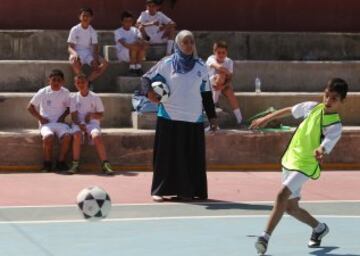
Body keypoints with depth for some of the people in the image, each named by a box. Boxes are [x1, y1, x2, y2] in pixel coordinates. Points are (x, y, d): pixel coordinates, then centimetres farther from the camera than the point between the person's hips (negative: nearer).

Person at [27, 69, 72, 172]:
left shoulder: (65, 93, 7)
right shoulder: (43, 92, 1)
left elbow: (69, 107, 18)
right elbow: (30, 107, 8)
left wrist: (63, 116, -2)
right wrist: (40, 118, -3)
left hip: (60, 123, 2)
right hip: (46, 123, -2)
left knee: (67, 136, -31)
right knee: (48, 137, -35)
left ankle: (61, 162, -13)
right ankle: (47, 163, -15)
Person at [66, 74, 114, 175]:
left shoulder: (95, 97, 6)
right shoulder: (74, 98, 8)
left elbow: (101, 115, 8)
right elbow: (73, 116, 1)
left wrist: (92, 115, -12)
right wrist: (80, 124, -18)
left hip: (92, 123, -1)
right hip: (78, 123, 1)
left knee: (96, 136, -33)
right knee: (77, 135, -34)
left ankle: (105, 164, -31)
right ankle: (75, 164, -28)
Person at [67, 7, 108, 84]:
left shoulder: (92, 31, 5)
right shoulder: (75, 30, -3)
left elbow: (95, 48, 1)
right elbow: (70, 47, -6)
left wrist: (95, 59, -19)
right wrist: (74, 53, -30)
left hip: (89, 53, 4)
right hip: (77, 53, -3)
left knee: (105, 64, -23)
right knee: (74, 61, -41)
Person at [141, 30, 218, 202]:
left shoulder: (201, 67, 10)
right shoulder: (167, 64, 1)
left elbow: (206, 94, 14)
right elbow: (147, 78, 4)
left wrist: (212, 117, 11)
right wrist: (149, 92, -17)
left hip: (194, 118, 3)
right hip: (170, 117, -3)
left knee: (192, 156, 1)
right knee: (167, 155, -1)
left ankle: (186, 191, 9)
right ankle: (159, 190, 5)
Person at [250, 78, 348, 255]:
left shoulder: (335, 126, -18)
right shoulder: (312, 108, -2)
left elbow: (324, 149, -29)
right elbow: (289, 111, 15)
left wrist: (320, 153, -52)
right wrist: (266, 119, 21)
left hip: (305, 165, -7)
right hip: (290, 160, 7)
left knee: (282, 195, -26)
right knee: (290, 207, 14)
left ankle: (265, 237, -22)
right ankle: (319, 228, 37)